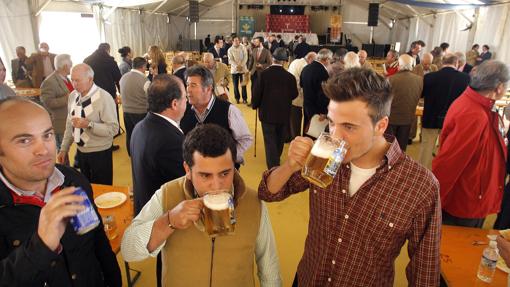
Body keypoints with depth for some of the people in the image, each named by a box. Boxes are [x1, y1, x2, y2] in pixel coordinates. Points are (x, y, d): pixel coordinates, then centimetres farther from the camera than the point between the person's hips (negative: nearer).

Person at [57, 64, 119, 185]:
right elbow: (69, 124, 11)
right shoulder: (73, 96, 2)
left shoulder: (104, 97, -19)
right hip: (80, 151, 6)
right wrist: (64, 149, 10)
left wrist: (88, 124, -32)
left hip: (100, 153, -6)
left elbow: (113, 128, -23)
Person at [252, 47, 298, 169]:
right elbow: (294, 95, 1)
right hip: (284, 114, 3)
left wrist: (255, 105, 9)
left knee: (270, 141, 2)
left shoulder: (264, 74, -14)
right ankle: (276, 162, 41)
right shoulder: (289, 76, -9)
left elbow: (257, 93, -10)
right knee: (280, 140, 21)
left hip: (267, 113, -2)